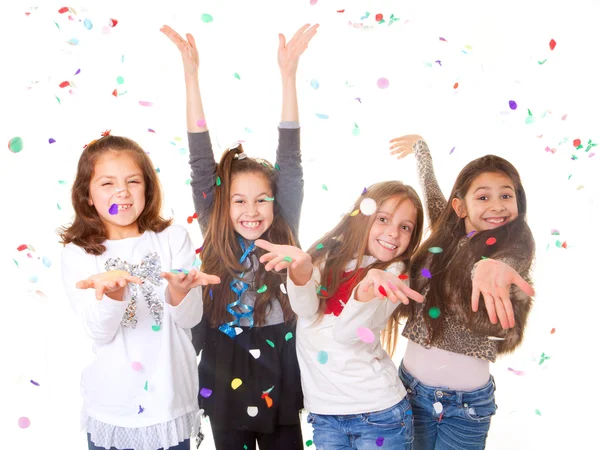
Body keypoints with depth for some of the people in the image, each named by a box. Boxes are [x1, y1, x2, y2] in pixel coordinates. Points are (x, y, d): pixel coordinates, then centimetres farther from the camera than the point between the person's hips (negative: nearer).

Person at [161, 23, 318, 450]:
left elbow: (290, 162, -13)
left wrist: (288, 73, -17)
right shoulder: (215, 238, -6)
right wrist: (191, 72, -12)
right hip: (225, 383, 0)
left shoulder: (284, 236, -6)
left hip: (278, 379, 0)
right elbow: (201, 163, -10)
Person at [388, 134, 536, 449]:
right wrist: (420, 145, 32)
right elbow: (430, 187, 17)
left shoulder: (513, 250, -8)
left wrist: (488, 266, -55)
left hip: (468, 401, -3)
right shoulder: (445, 234, 1)